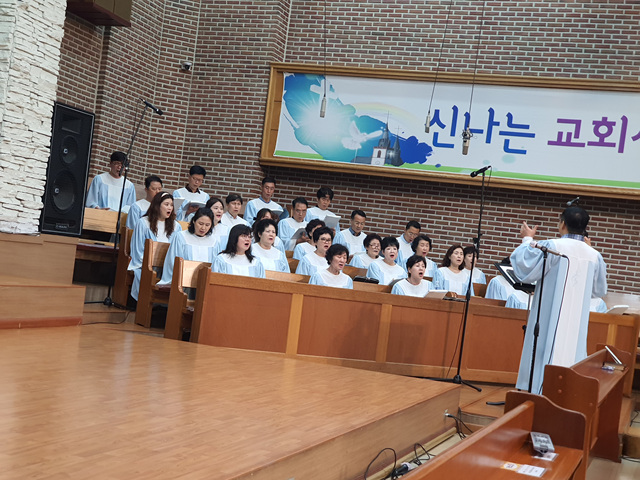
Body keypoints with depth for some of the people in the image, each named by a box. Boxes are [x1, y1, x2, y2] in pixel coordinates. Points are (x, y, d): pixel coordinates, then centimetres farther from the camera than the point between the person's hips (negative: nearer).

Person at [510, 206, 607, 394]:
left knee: (544, 354, 1)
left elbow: (524, 266, -6)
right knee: (570, 353, 9)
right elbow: (599, 289, 15)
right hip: (577, 321, 5)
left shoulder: (551, 246, -12)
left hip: (550, 318, -4)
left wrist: (527, 240, 7)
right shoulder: (594, 255, 3)